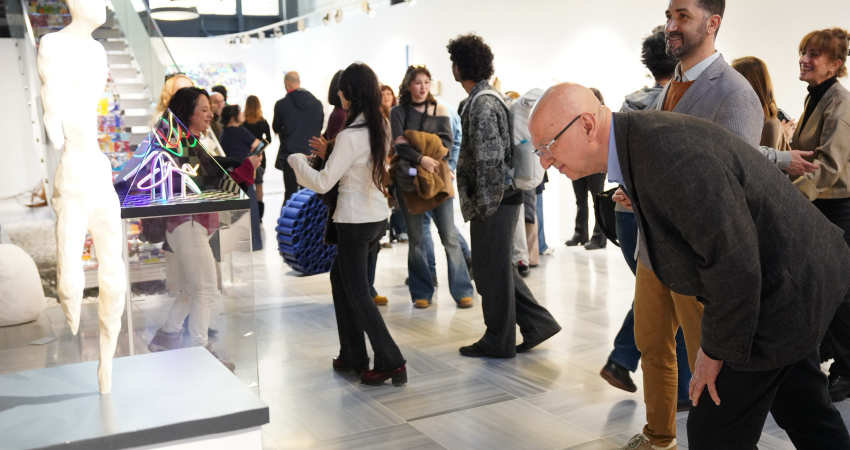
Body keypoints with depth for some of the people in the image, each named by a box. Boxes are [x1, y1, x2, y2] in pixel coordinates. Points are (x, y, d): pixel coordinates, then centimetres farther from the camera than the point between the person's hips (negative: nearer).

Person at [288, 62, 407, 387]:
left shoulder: (350, 135, -19)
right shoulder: (380, 128, 5)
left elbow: (323, 183, -16)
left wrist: (297, 161, -2)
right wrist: (328, 154, 15)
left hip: (355, 220, -8)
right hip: (378, 216, 8)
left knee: (357, 293, 3)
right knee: (340, 278, 21)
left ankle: (390, 362, 4)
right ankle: (353, 356, 26)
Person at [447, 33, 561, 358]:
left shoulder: (481, 103, -16)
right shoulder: (490, 96, 16)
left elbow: (488, 158, -21)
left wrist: (482, 205, -17)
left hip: (493, 201, -10)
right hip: (503, 197, 10)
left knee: (491, 270, 2)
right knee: (498, 267, 17)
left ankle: (498, 341, 15)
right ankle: (537, 323, 21)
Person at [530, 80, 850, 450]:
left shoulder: (667, 152, -32)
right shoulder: (637, 145, 1)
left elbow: (733, 261, -31)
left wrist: (717, 349, -19)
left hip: (781, 290, -10)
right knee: (805, 416, 26)